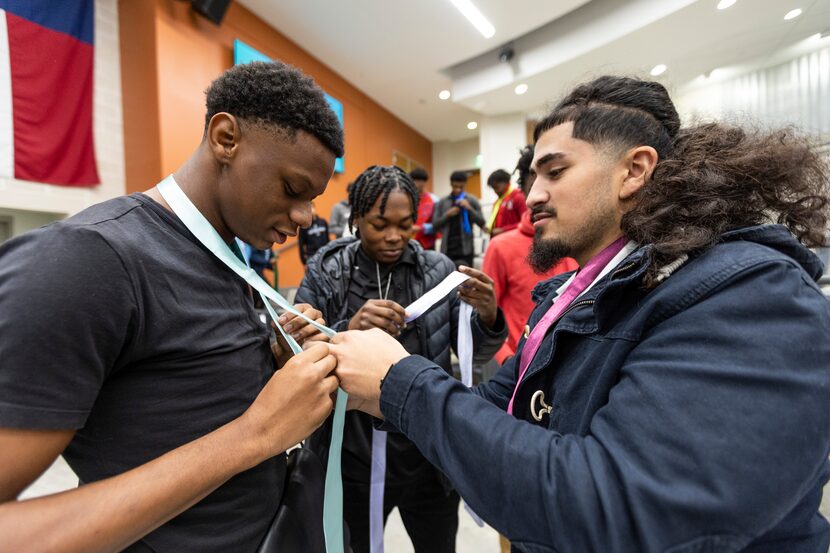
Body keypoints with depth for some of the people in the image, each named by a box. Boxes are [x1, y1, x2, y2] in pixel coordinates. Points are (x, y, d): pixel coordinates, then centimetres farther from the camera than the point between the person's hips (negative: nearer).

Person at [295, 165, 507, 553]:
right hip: (352, 464, 0)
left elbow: (474, 353, -1)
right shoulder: (324, 273, -9)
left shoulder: (438, 269, -6)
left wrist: (487, 317, -23)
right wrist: (347, 333, -30)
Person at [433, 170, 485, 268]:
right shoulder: (442, 202, 8)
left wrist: (469, 208, -13)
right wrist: (447, 214, -11)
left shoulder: (472, 201, 5)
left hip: (465, 248, -1)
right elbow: (435, 225, 4)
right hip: (447, 248, 1)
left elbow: (482, 223, 0)